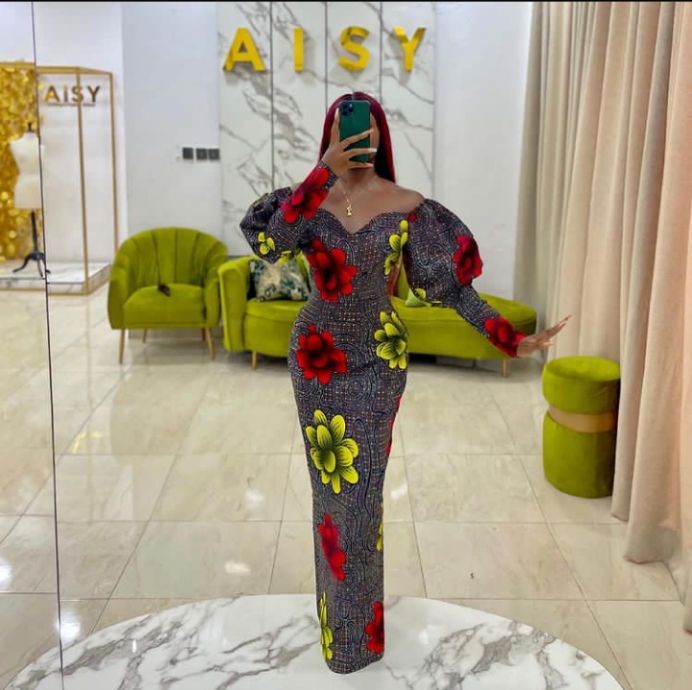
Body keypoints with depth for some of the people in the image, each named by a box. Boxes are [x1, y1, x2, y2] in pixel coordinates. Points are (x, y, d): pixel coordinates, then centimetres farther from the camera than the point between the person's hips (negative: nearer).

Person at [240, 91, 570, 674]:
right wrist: (325, 173, -34)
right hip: (317, 358, 2)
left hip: (378, 360, -1)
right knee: (332, 484, 13)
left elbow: (451, 284, -9)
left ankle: (358, 626, 26)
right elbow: (271, 245, -28)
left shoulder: (408, 207, -9)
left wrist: (511, 339, -16)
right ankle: (340, 608, 34)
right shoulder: (307, 199, -6)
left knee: (360, 489, 5)